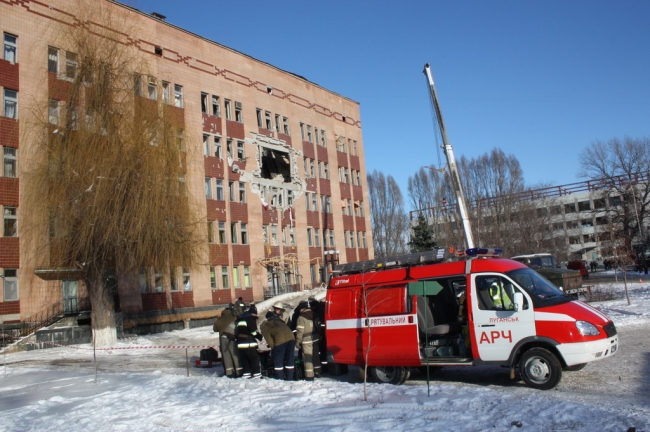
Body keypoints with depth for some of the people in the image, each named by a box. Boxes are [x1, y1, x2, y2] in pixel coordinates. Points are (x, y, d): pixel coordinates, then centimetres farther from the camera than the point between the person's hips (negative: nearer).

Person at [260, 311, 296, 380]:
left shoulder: (264, 328, 14)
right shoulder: (278, 321, 33)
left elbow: (269, 340, 3)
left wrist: (273, 348, 14)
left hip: (280, 340, -6)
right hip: (291, 338, 6)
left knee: (278, 361, 8)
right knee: (290, 359, 15)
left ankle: (280, 380, 8)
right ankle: (289, 379, 18)